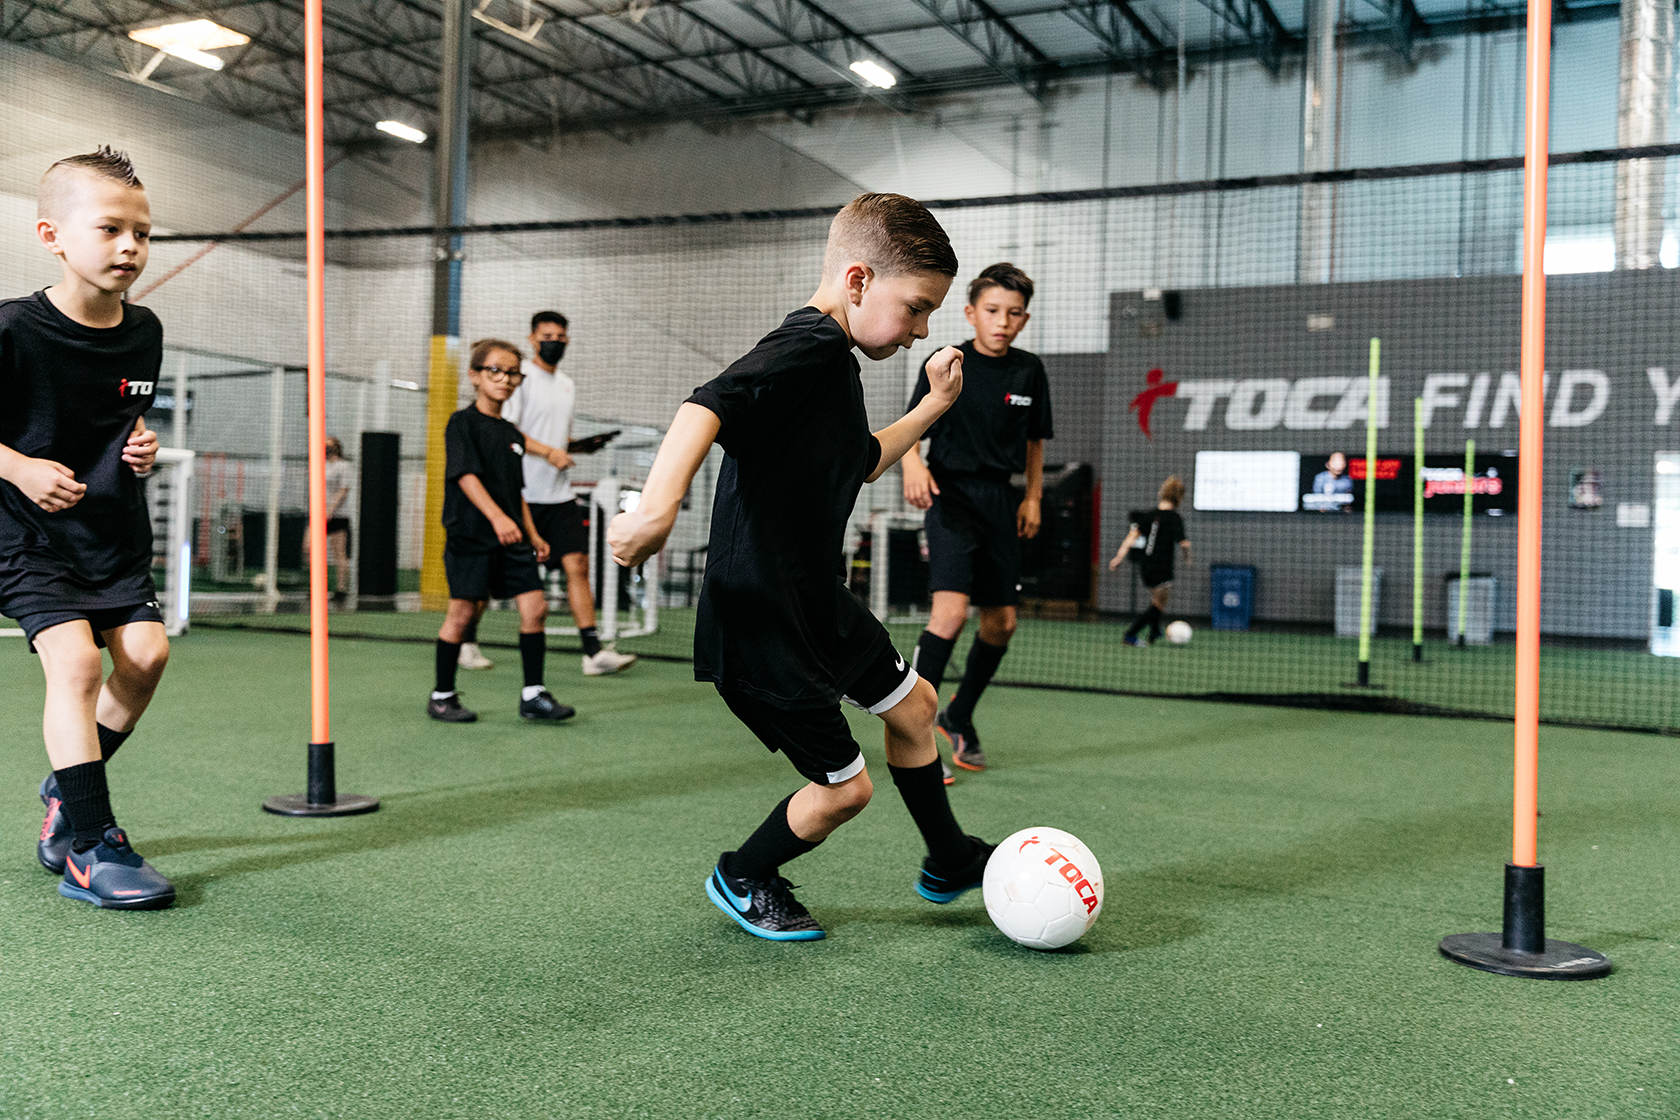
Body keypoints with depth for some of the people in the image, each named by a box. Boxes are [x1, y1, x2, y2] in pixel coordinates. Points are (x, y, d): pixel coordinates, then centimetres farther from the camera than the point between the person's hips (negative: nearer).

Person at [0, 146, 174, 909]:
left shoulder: (144, 331, 2)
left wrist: (140, 447, -1)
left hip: (115, 531, 6)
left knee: (146, 651, -3)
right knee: (76, 658, -19)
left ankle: (68, 791, 22)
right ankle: (86, 850, -13)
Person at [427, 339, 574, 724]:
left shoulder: (511, 433, 17)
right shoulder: (462, 422, -5)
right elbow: (466, 475, -17)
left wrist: (532, 534, 15)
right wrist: (497, 517, -29)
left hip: (511, 538, 6)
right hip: (470, 534, -6)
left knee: (535, 605, -3)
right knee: (463, 611, -1)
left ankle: (532, 695, 6)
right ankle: (442, 696, 14)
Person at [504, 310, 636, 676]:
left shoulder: (567, 385, 17)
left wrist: (573, 445, 8)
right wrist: (549, 451, -22)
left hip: (559, 493, 6)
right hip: (521, 492, -6)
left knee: (577, 565, -4)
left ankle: (593, 652, -7)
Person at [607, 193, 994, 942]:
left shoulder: (834, 365, 11)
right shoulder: (809, 346, -21)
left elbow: (860, 464, 30)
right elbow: (709, 405, -39)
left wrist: (934, 405, 28)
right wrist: (658, 505, -53)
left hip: (817, 601, 11)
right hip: (759, 627, -11)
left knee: (912, 704, 23)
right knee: (844, 787, 1)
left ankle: (948, 863, 44)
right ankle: (742, 880, 30)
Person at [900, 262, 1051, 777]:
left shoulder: (1029, 371, 6)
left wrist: (1033, 496, 9)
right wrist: (912, 464, -22)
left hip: (999, 499, 5)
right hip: (951, 493, -5)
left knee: (1001, 622, 8)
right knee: (952, 609, -22)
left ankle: (959, 718, 29)